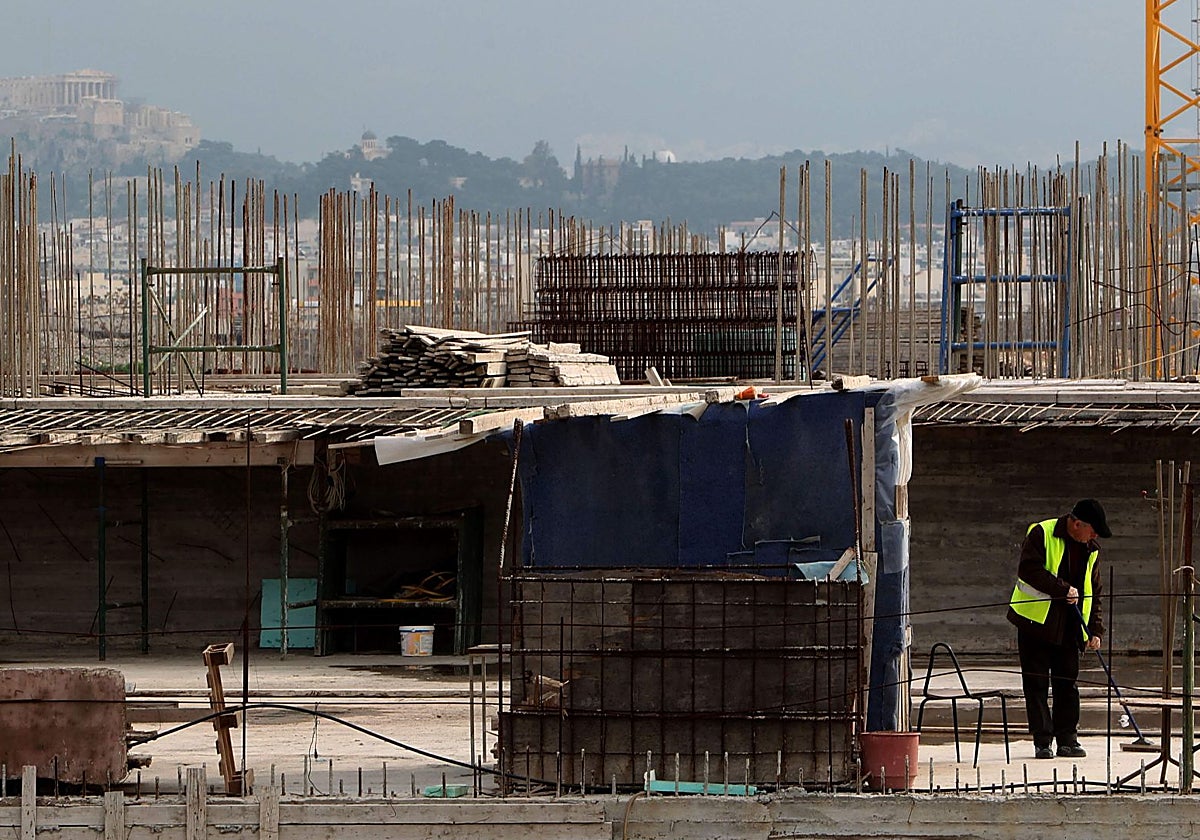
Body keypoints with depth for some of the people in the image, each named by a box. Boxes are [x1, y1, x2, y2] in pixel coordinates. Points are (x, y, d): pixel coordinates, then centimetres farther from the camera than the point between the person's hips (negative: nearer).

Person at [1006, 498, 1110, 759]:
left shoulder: (1090, 550, 9)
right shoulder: (1041, 534, -9)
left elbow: (1093, 593, 14)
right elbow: (1028, 570, -21)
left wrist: (1095, 630, 4)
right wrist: (1063, 589, -24)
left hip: (1068, 629, 5)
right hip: (1036, 621, -5)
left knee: (1067, 682, 5)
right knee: (1036, 683, -2)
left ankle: (1067, 739, 11)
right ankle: (1042, 741, 2)